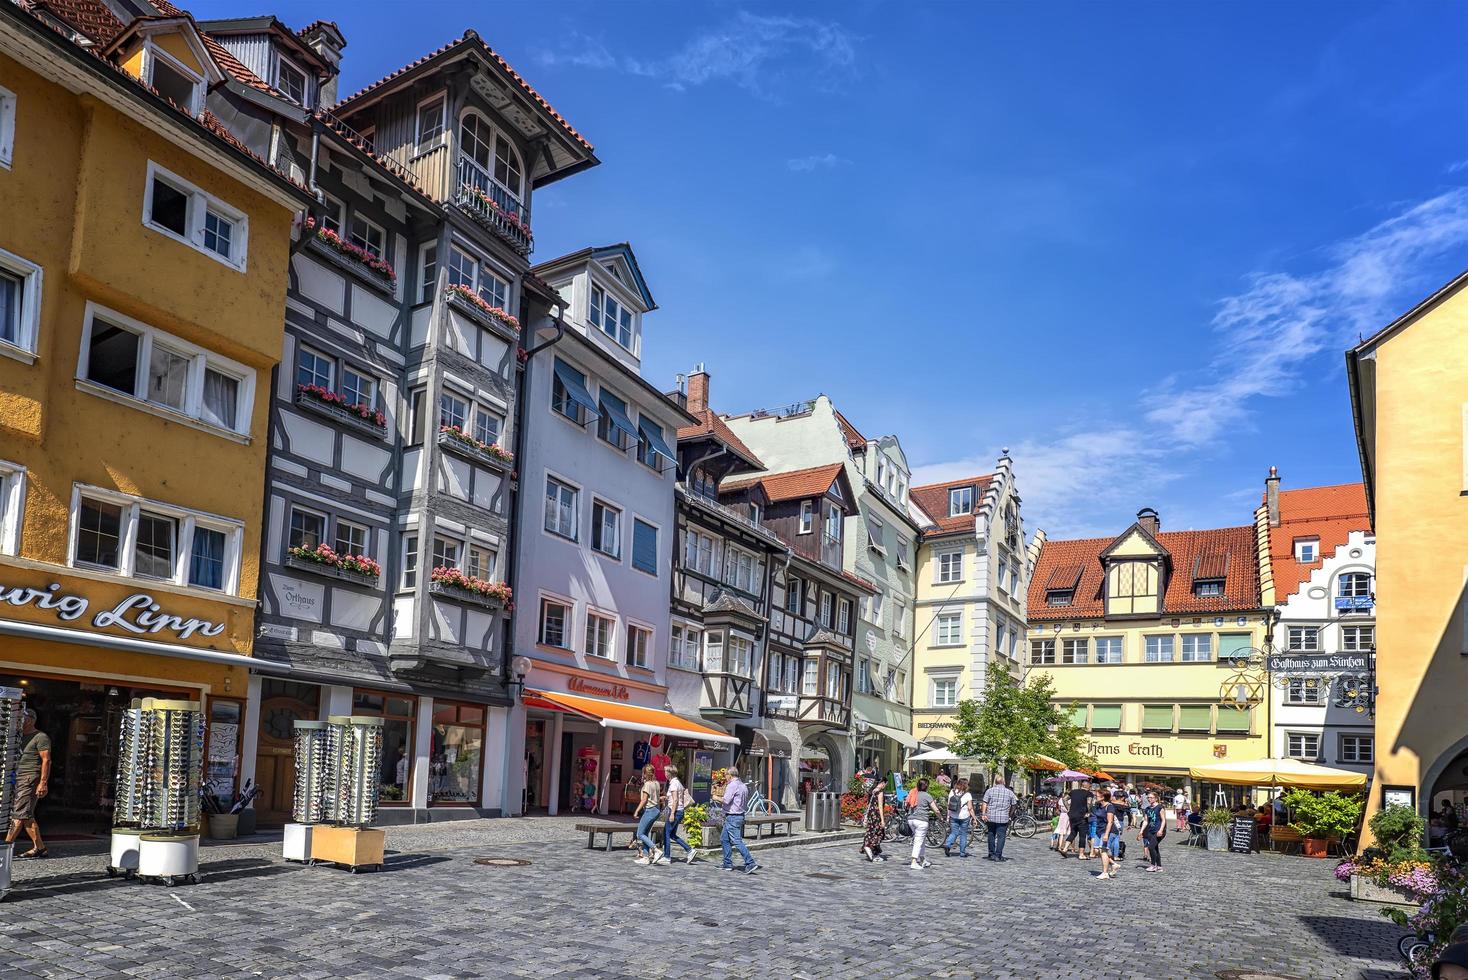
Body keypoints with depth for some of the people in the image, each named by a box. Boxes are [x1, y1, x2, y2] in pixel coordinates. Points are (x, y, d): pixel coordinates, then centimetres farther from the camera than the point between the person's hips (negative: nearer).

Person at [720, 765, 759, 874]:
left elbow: (726, 800, -23)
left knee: (737, 841, -11)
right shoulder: (743, 785, 14)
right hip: (740, 815, 10)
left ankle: (751, 863, -16)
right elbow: (746, 801, 20)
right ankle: (728, 864, 18)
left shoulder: (732, 785, -15)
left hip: (732, 816, -10)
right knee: (724, 839, 17)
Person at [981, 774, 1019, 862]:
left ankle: (991, 854, 19)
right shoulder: (1009, 792, 2)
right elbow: (1013, 805, 7)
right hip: (1003, 818, -1)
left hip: (991, 817, 1)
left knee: (991, 835, 14)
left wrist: (983, 814, -4)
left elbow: (985, 803, -4)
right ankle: (998, 855, -2)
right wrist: (1010, 814, 20)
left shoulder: (990, 790, 1)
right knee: (1001, 836, 2)